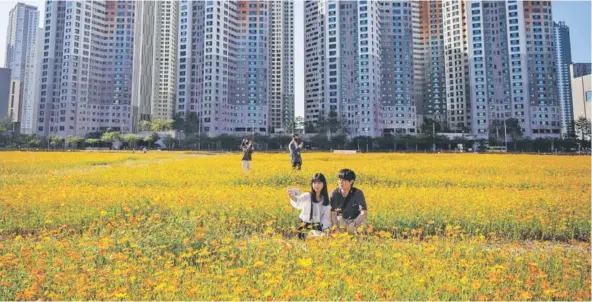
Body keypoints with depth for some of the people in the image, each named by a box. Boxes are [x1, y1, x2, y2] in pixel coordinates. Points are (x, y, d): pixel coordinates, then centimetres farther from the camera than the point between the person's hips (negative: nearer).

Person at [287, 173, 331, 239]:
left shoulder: (326, 199, 1)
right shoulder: (307, 196, -12)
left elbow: (325, 217, 6)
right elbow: (298, 200, -35)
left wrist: (323, 229, -9)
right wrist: (292, 196, -58)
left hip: (318, 228, 3)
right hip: (305, 226, -3)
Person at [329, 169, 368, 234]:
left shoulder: (358, 193, -20)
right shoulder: (334, 194, -15)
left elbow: (364, 213, -24)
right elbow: (333, 213, -17)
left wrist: (353, 224, -38)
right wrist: (337, 228, -33)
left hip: (357, 220, -1)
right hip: (341, 220, 1)